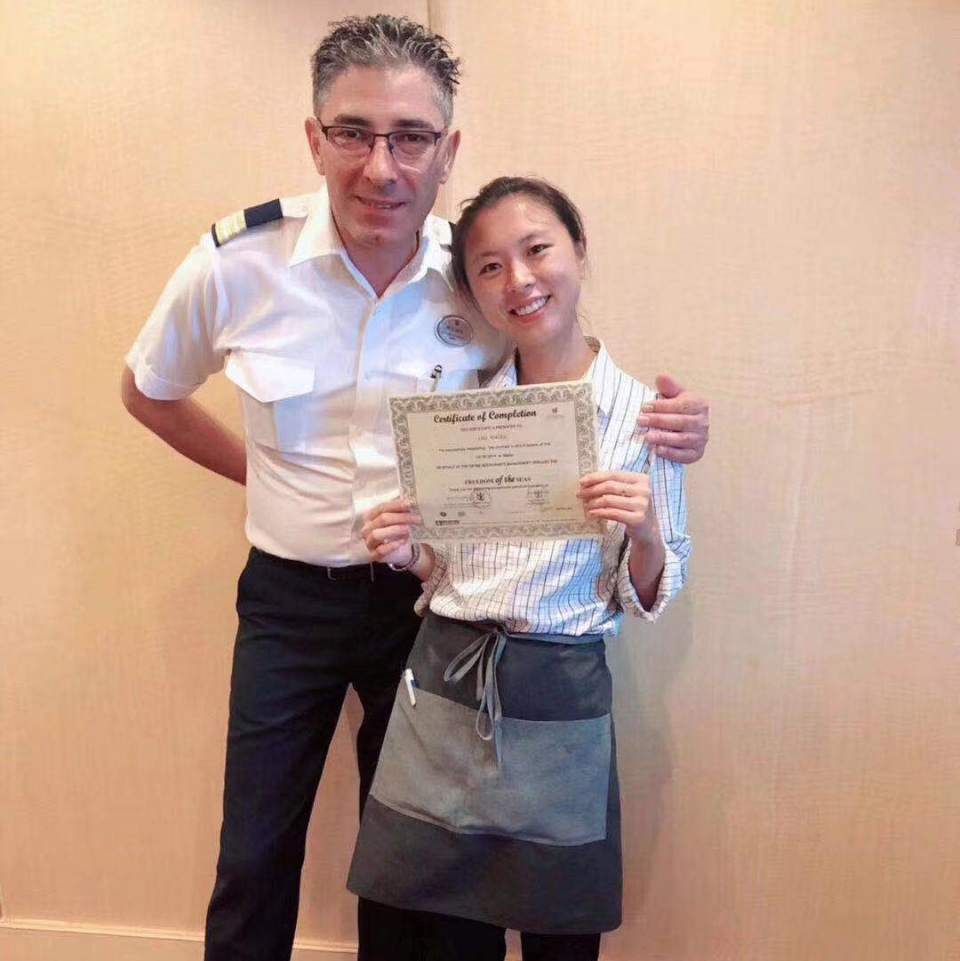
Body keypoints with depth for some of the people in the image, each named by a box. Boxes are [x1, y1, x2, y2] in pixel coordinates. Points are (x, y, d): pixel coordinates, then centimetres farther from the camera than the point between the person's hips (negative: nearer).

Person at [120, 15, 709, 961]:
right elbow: (147, 391, 5)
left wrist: (665, 427, -16)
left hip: (428, 597, 1)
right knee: (254, 857, 12)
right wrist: (258, 470, -1)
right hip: (289, 597, 0)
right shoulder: (236, 263, -14)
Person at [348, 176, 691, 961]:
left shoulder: (643, 414, -6)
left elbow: (650, 597, -1)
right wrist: (404, 554, -7)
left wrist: (643, 531, -21)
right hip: (443, 685, 3)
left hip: (561, 698, -2)